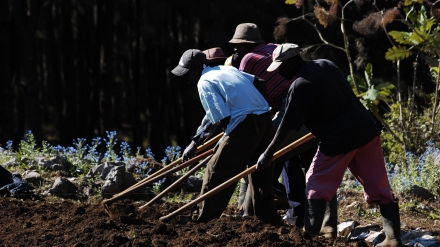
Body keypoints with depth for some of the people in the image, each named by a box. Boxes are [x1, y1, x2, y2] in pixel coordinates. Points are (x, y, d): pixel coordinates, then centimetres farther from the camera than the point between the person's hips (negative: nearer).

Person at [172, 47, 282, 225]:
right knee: (261, 174, 19)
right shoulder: (228, 70, 20)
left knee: (217, 172, 2)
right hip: (265, 120, 8)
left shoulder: (204, 83, -4)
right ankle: (270, 218, 25)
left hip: (245, 126, -8)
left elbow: (222, 118, -11)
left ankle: (203, 220, 5)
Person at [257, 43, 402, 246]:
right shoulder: (325, 65, 10)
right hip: (366, 129, 8)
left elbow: (288, 125, -9)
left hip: (340, 139, -7)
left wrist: (268, 154, -1)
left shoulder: (301, 85, -13)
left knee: (317, 185, 7)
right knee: (378, 186, 7)